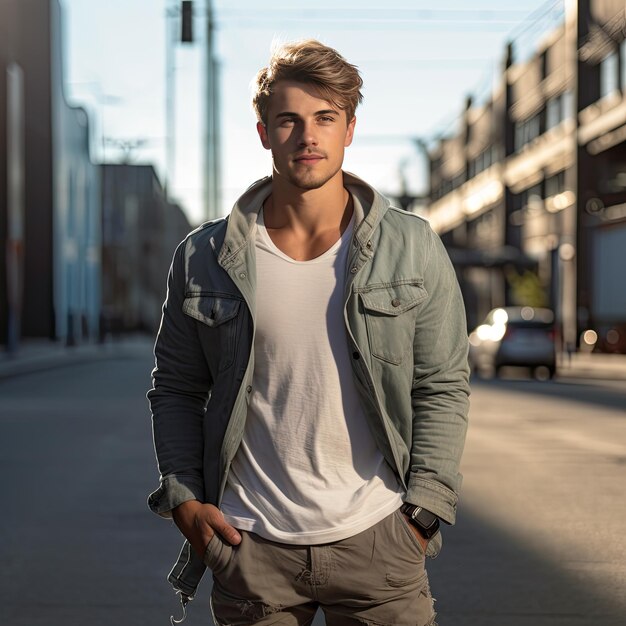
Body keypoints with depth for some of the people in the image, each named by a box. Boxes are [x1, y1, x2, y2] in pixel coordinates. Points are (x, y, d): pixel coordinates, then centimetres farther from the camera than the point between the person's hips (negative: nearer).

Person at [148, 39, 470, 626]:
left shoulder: (412, 248, 0)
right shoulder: (203, 257, 1)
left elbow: (443, 387, 3)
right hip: (249, 545, 1)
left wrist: (424, 508, -3)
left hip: (376, 539, 0)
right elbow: (176, 388, 10)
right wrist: (183, 497, 0)